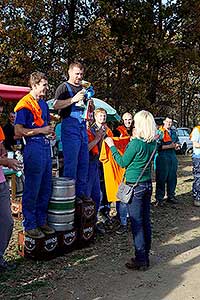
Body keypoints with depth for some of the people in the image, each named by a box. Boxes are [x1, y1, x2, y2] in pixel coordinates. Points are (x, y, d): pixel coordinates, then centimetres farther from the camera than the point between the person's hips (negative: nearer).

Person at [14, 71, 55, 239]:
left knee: (46, 188, 13)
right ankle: (29, 225, 11)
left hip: (46, 146, 9)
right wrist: (41, 130, -14)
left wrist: (50, 131, 10)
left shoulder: (43, 103, 17)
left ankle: (41, 221, 26)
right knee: (32, 189, -1)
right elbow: (18, 131, -15)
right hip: (33, 148, -8)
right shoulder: (24, 104, -9)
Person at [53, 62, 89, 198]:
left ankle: (82, 193, 17)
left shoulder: (82, 88, 23)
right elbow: (56, 105, -14)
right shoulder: (64, 87, 1)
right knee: (71, 162, -8)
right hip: (70, 126, -7)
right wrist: (73, 99, -21)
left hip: (82, 126, 7)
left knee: (84, 162, 8)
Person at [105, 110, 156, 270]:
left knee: (137, 223, 0)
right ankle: (145, 256, 23)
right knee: (146, 221, 13)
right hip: (148, 183, 7)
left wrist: (112, 146, 3)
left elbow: (123, 162, -7)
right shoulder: (153, 143, 4)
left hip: (135, 185, -7)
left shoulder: (136, 143, -17)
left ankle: (141, 260, 6)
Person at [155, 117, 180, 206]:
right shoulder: (159, 132, -6)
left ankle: (171, 196, 23)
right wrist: (169, 146, -16)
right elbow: (157, 146, -14)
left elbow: (177, 142, 23)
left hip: (173, 158, 6)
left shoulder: (173, 132, 16)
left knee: (172, 178, 10)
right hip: (162, 158, -6)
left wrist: (177, 145, 0)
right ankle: (159, 198, 5)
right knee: (161, 179, -3)